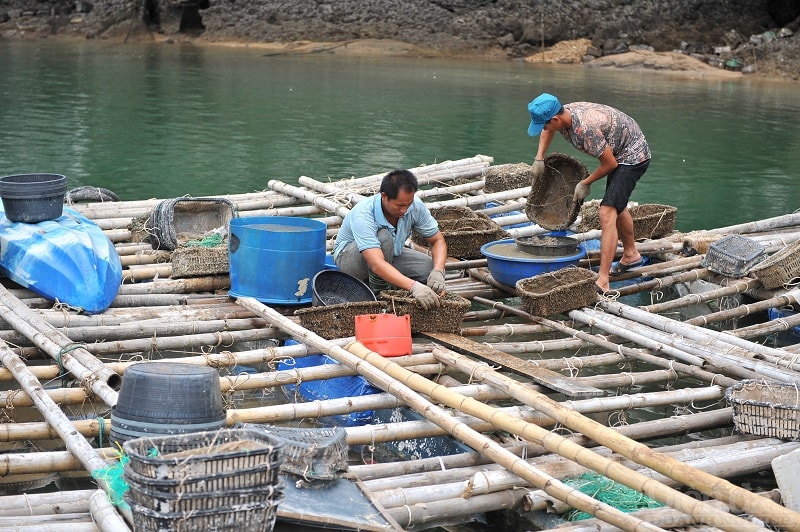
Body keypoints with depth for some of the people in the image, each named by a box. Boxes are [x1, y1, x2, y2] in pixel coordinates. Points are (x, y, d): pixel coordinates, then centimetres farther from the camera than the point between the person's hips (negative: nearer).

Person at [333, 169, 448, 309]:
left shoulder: (415, 206, -22)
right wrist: (414, 286, -61)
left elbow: (438, 240, -12)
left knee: (432, 269, -19)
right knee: (383, 237, -38)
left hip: (389, 254, 6)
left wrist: (437, 272, -33)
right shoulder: (362, 216, -38)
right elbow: (377, 265, -49)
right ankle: (377, 292, -15)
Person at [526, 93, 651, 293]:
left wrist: (585, 183, -10)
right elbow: (548, 131, 19)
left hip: (632, 157, -10)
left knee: (607, 213, -19)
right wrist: (539, 158, 9)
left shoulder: (585, 128, -36)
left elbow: (610, 164, -23)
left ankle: (602, 282, -22)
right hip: (619, 154, 10)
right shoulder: (564, 113, -8)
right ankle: (631, 255, 49)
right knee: (617, 207, 26)